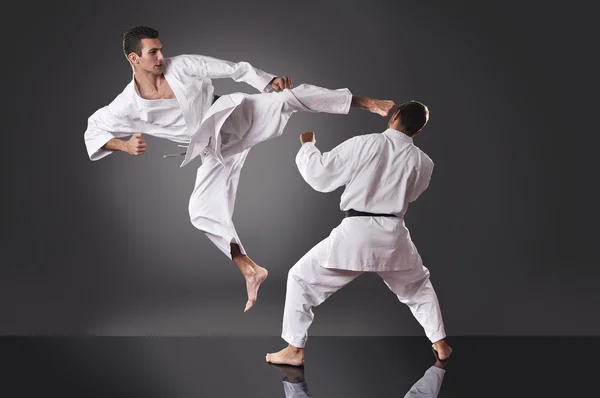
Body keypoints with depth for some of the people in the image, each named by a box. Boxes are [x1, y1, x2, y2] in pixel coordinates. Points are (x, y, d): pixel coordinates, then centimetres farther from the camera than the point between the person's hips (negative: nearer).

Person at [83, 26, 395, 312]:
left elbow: (235, 69, -4)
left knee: (288, 97, -25)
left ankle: (365, 102, -20)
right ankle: (250, 269, 3)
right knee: (202, 210, -8)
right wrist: (124, 145, -15)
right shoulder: (127, 105, -6)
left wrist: (269, 81, -15)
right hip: (215, 152, 2)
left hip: (235, 118, -2)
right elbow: (92, 131, 3)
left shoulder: (182, 66, -9)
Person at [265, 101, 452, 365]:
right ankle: (440, 345, 33)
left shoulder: (364, 144, -10)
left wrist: (307, 145, 13)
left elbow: (319, 175, -5)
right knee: (419, 287, 31)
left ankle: (294, 350, 13)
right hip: (393, 235, 4)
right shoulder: (423, 163, 3)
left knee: (302, 278, 13)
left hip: (356, 233, -3)